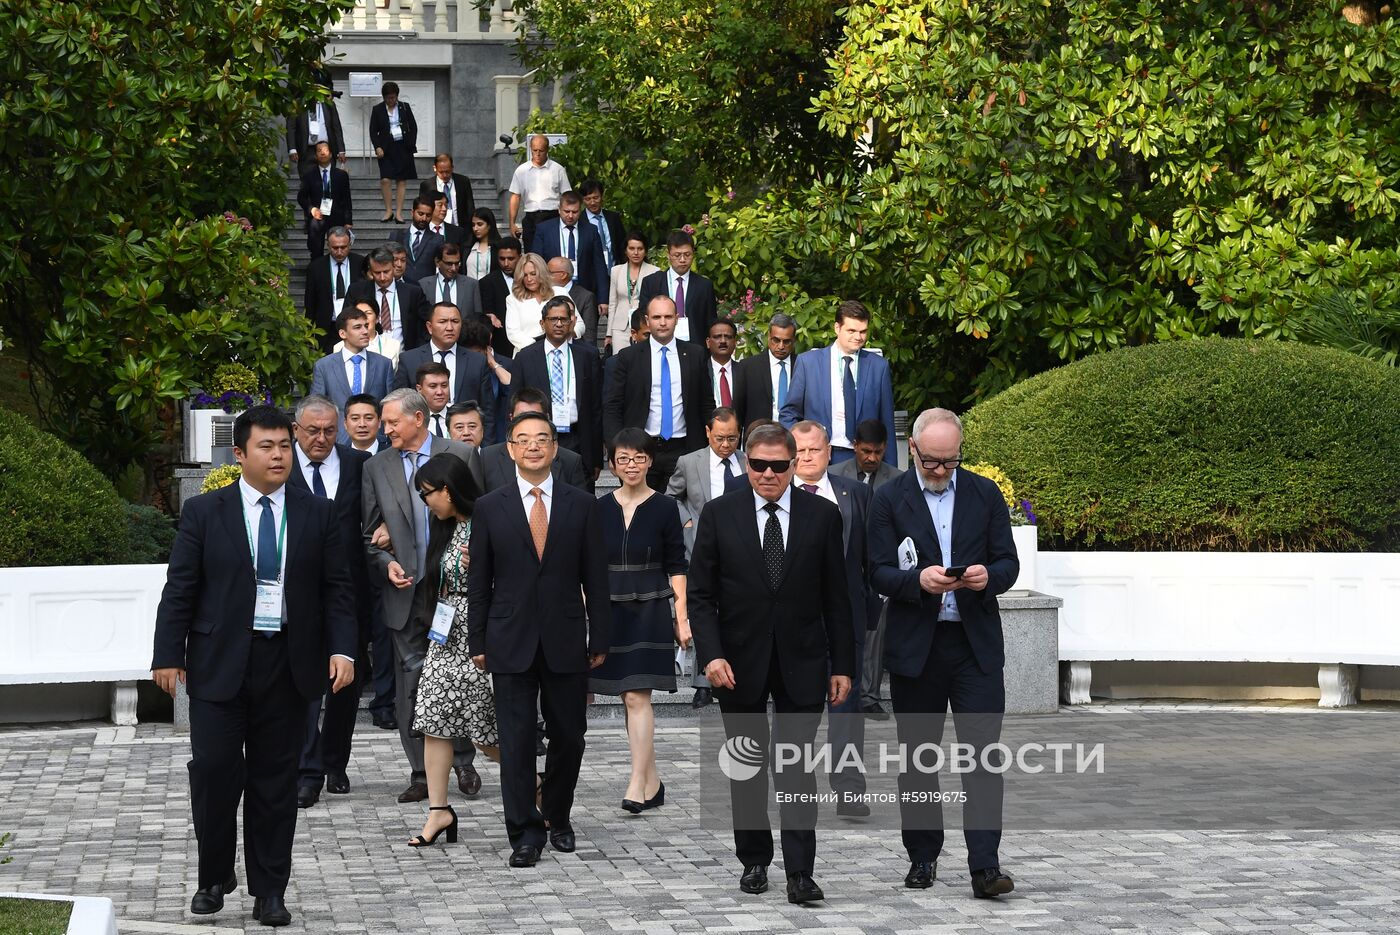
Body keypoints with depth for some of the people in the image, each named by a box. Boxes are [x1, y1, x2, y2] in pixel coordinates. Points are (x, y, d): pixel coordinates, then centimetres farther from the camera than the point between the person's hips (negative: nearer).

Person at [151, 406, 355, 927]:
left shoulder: (318, 515, 6)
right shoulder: (204, 512, 1)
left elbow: (337, 589, 6)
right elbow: (180, 589, 1)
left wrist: (342, 649, -5)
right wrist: (168, 654, -4)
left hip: (287, 663, 1)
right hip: (219, 662, -1)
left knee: (276, 778, 6)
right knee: (213, 769, -4)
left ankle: (269, 890, 15)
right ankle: (215, 877, 16)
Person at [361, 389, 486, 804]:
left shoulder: (462, 455, 1)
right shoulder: (376, 467, 8)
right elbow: (369, 533, 11)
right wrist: (386, 563, -7)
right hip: (405, 593, 2)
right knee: (410, 685, 2)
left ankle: (463, 761, 20)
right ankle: (421, 772, 9)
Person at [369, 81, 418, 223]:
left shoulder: (404, 107, 7)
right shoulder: (377, 110, 4)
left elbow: (413, 126, 11)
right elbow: (373, 131, 5)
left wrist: (411, 144, 1)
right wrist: (377, 147, -8)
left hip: (403, 147, 1)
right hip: (386, 148, -1)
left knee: (401, 180, -1)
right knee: (385, 180, -12)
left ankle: (398, 213, 2)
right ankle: (388, 211, -1)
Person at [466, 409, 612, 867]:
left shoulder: (581, 505, 4)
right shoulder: (490, 508, 3)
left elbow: (595, 578, 4)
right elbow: (478, 582, 5)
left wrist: (599, 640, 1)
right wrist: (478, 642, 2)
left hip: (566, 642, 1)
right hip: (511, 641, -1)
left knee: (568, 736, 7)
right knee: (516, 740, -1)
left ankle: (558, 817, 27)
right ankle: (525, 833, 5)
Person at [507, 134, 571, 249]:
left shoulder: (558, 170, 4)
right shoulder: (521, 171, 8)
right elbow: (515, 197, 9)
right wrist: (512, 224, 4)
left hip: (552, 217, -2)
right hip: (531, 218, 2)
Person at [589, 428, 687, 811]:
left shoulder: (664, 509, -3)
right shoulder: (601, 509, 6)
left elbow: (676, 567, -1)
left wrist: (681, 618, -6)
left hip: (650, 610, -4)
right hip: (611, 610, 4)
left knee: (637, 697, -12)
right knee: (630, 699, 7)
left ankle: (637, 784, -12)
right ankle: (652, 782, 16)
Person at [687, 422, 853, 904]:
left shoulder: (822, 515, 0)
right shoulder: (719, 514, 0)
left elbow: (836, 597, 3)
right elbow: (699, 594, -1)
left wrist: (842, 665, 0)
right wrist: (712, 654, -13)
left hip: (801, 660, -1)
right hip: (740, 661, 1)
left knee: (797, 765, -6)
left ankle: (799, 872, -5)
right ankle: (754, 861, 23)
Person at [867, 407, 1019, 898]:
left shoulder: (985, 494, 5)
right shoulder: (889, 499, 0)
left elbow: (1008, 562, 5)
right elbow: (880, 573, -4)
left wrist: (988, 576, -18)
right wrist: (918, 580, -23)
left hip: (976, 643, 0)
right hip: (914, 647, 0)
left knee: (983, 754, -8)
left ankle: (985, 866, -9)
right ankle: (922, 857, 21)